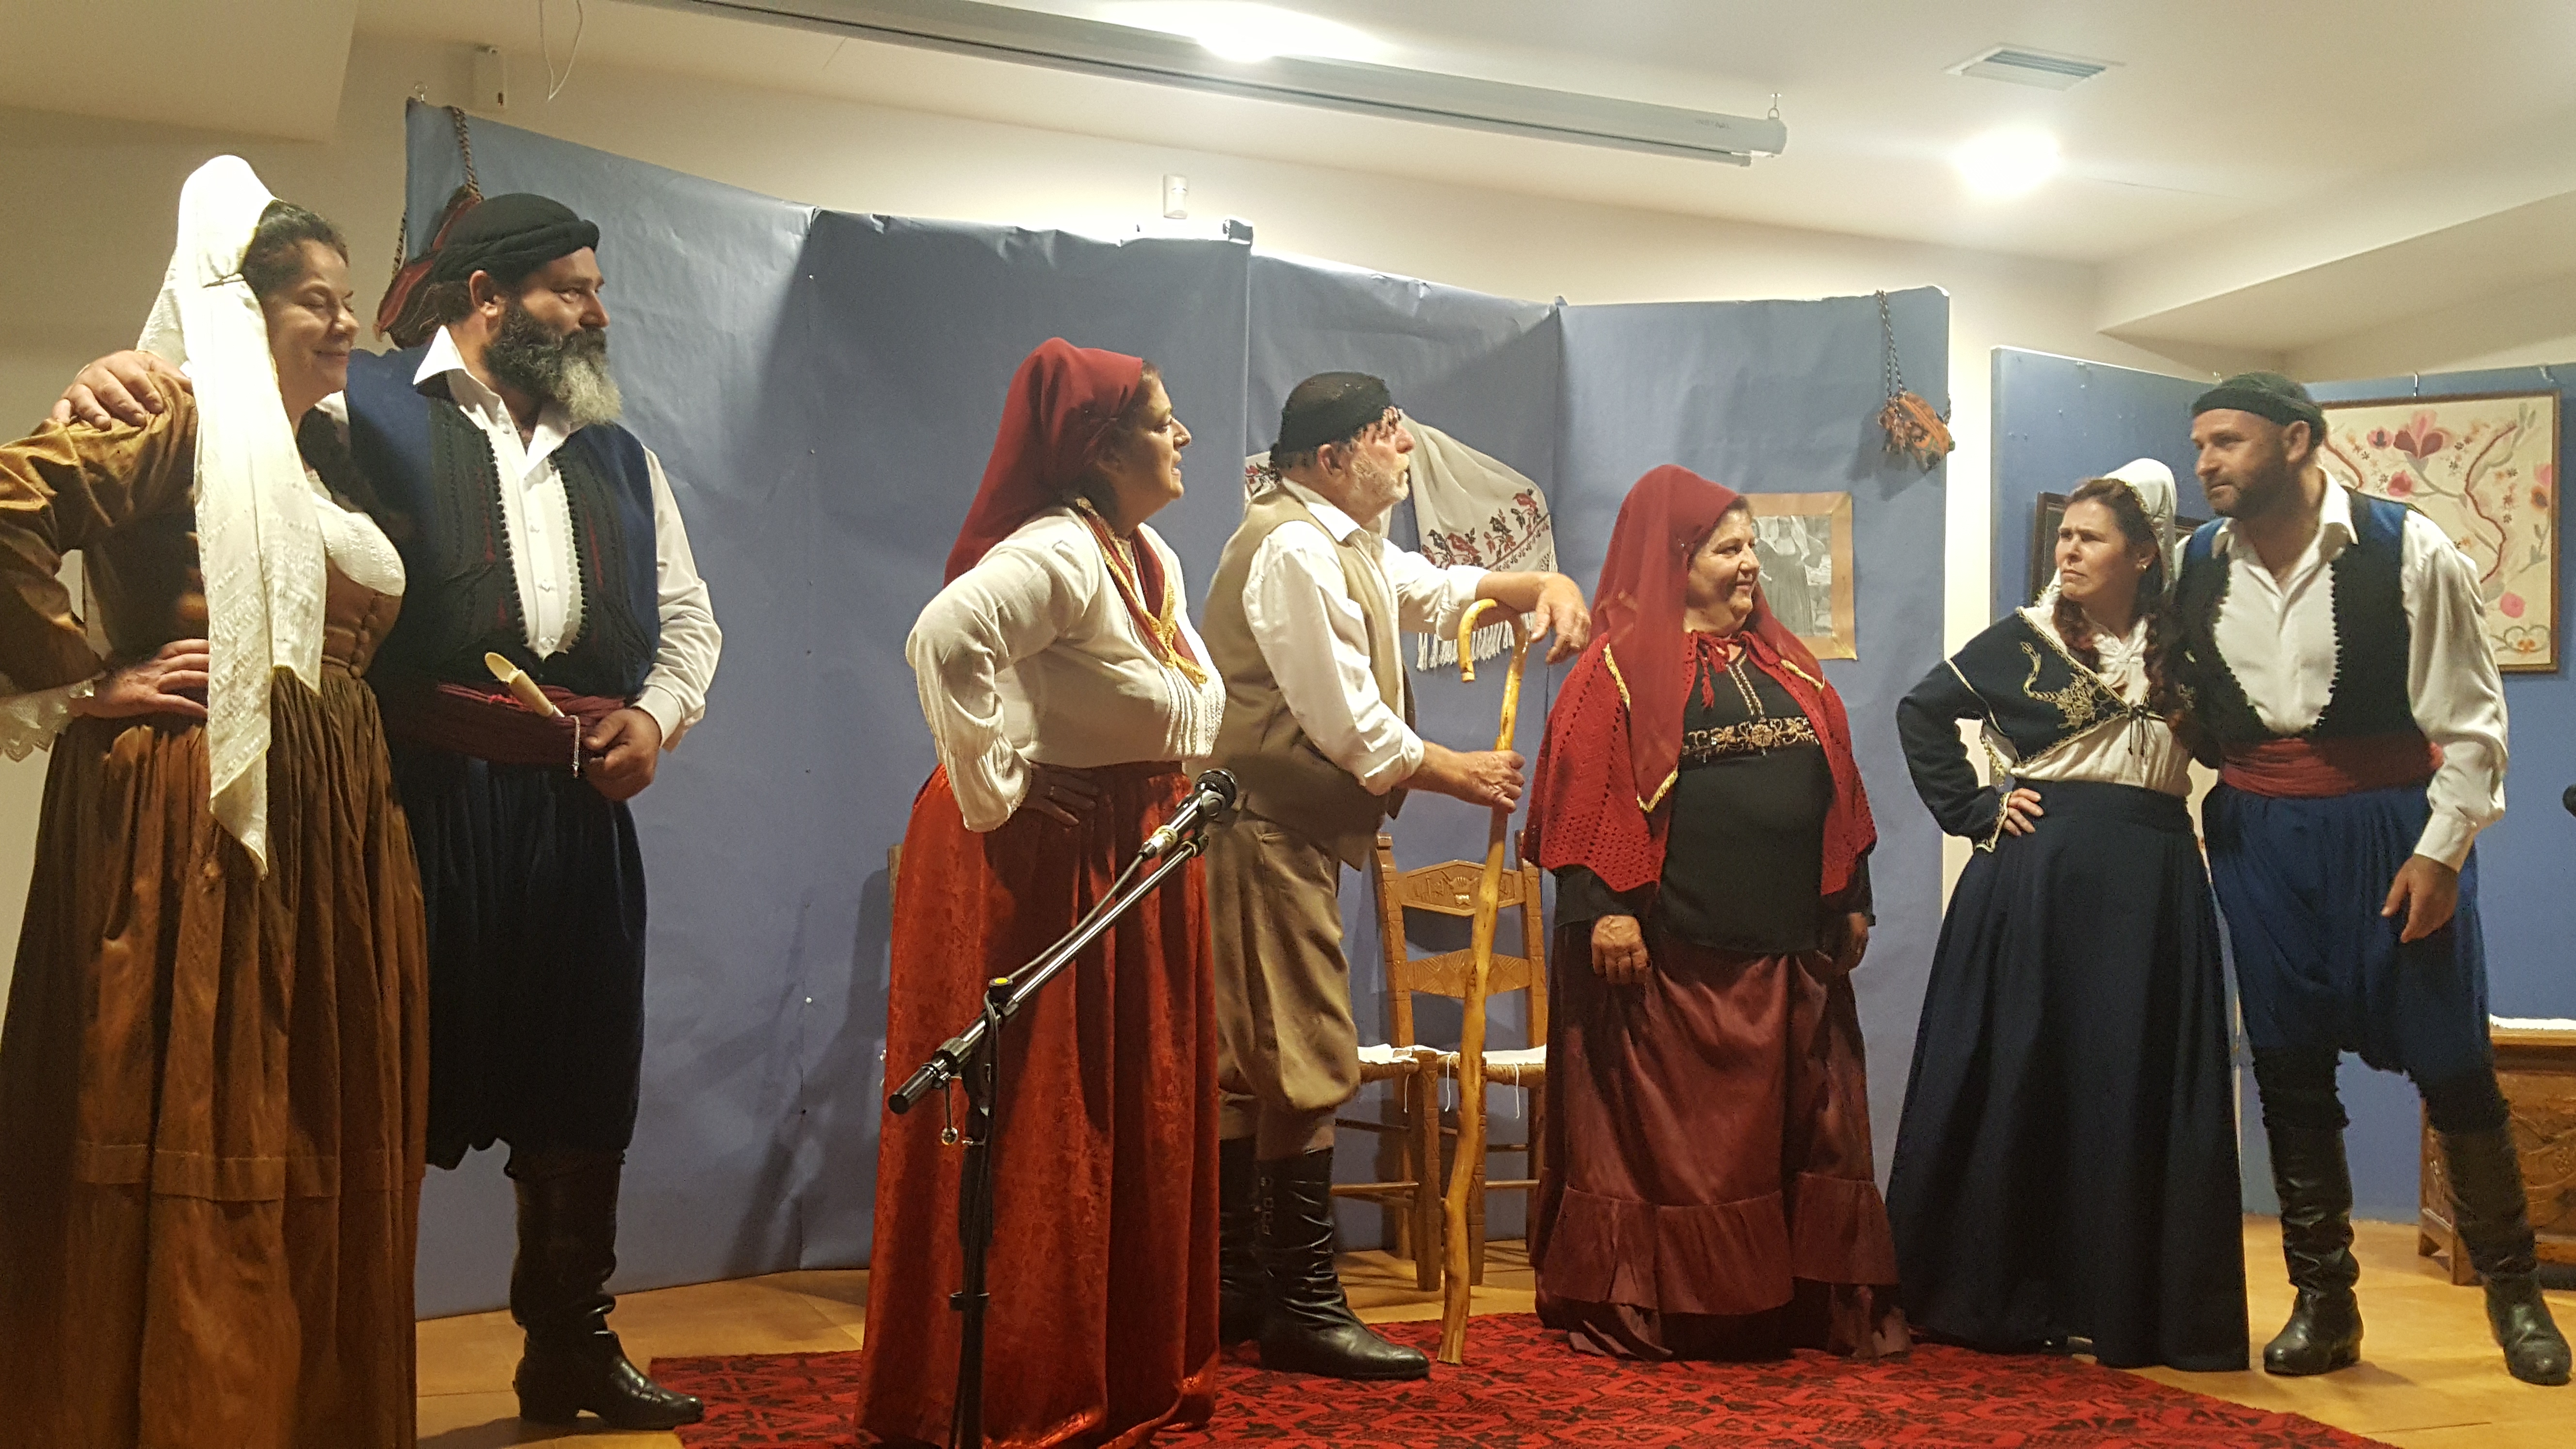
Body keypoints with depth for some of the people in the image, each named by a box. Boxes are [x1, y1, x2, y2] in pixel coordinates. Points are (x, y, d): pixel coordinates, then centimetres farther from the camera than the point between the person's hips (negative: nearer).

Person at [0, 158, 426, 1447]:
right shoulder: (176, 417, -4)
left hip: (324, 830, 8)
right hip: (194, 821, -8)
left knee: (314, 1156, 10)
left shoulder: (309, 462, 21)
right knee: (193, 1147, -4)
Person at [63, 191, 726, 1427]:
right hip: (417, 792, -5)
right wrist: (124, 374, -24)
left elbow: (688, 617, 22)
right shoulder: (367, 404, 3)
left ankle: (571, 1345, 30)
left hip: (579, 805, 6)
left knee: (582, 1087, 13)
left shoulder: (619, 457, 20)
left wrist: (658, 714, 5)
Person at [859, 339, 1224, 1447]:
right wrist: (994, 788, -26)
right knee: (1038, 1141, -1)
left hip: (1133, 873, 10)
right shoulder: (1056, 554, -19)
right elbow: (945, 636, -36)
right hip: (1039, 870, -10)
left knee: (1140, 1127, 15)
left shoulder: (1153, 560, 12)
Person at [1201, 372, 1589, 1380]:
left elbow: (1436, 589, 31)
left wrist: (1544, 583, 12)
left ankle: (1236, 1287, 22)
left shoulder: (1348, 542, 18)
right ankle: (1304, 1308, -1)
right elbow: (1348, 722, -18)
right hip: (1268, 834, -11)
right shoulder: (1293, 549, -15)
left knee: (1250, 1063, 13)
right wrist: (1461, 774, -7)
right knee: (1307, 1062, -8)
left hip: (1294, 835, 11)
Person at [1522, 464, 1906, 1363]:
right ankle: (1638, 1311, 10)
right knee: (1667, 1136, 0)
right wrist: (1602, 908, -17)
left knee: (1801, 1136, 10)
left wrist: (1851, 900, 15)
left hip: (1790, 950, 6)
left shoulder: (1785, 662, 17)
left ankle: (1819, 1303, 19)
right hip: (1672, 957, -6)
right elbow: (1584, 797, -9)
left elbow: (1836, 789, 19)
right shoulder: (1621, 666, -2)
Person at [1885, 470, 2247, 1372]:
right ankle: (2009, 1297, 10)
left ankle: (2135, 1301, 11)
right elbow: (1922, 714, 8)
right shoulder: (2022, 642, 4)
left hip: (2153, 890, 2)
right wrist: (1976, 809, 1)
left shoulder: (2178, 649, 8)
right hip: (2036, 882, -2)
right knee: (2024, 1081, 1)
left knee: (2142, 1090, 1)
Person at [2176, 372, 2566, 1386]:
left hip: (2392, 827, -3)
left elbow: (2469, 718, -7)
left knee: (2451, 1062, 1)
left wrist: (2440, 850, -11)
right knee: (2289, 1068, 7)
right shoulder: (2196, 568, 3)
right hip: (2258, 836, 4)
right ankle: (2322, 1301, 21)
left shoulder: (2408, 550, -9)